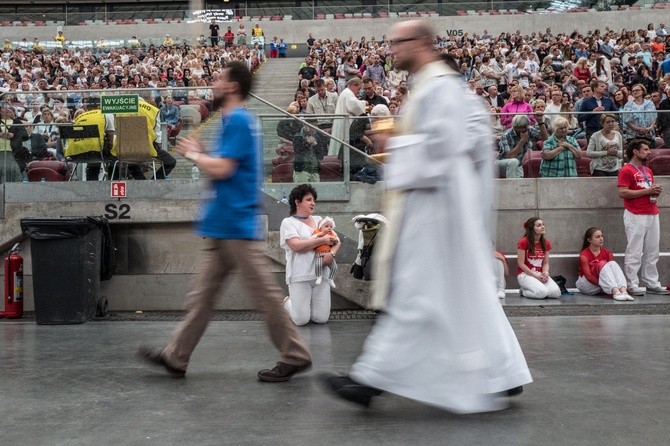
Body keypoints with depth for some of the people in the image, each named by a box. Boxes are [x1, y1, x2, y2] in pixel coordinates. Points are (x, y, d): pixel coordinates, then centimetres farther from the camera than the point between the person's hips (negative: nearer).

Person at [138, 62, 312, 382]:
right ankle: (176, 357, 20)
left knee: (264, 294, -3)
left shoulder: (238, 121, -14)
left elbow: (222, 168, -21)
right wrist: (200, 154, 10)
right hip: (222, 226, 10)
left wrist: (194, 154, -4)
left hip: (236, 226, -10)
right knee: (202, 294, 13)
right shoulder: (233, 121, 18)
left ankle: (295, 356, 7)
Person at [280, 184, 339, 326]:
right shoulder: (288, 222, 0)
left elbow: (336, 240, 13)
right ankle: (288, 302, 25)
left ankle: (303, 303, 31)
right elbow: (296, 245, -15)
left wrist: (332, 253, -10)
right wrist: (323, 240, -12)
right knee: (301, 320, -7)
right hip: (300, 276, -5)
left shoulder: (319, 220, 17)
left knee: (321, 318, -1)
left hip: (321, 274, 5)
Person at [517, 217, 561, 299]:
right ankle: (523, 291, 0)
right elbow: (521, 264, -12)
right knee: (542, 292, -31)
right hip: (525, 274, -6)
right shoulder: (523, 242, -11)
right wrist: (536, 276, -16)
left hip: (540, 274, 6)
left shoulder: (546, 243, 7)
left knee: (556, 293, -20)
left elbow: (545, 263, 10)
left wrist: (545, 273, -12)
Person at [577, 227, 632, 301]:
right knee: (602, 264, -30)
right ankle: (615, 292, -51)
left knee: (613, 264, -23)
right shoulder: (584, 255, -12)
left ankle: (623, 291, -45)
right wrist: (603, 284, -29)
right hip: (587, 284, -4)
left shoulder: (607, 253, 3)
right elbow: (588, 276, -20)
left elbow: (611, 269, -5)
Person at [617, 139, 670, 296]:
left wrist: (656, 190, 6)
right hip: (635, 216, -8)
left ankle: (652, 284, 16)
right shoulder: (626, 170, -6)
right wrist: (647, 191, -16)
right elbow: (623, 192, -16)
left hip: (652, 215, 8)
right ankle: (632, 286, -1)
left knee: (652, 252, 9)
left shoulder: (648, 171, 20)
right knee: (634, 252, -6)